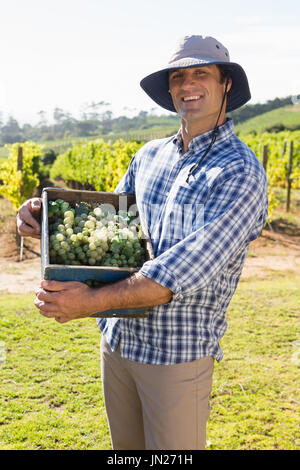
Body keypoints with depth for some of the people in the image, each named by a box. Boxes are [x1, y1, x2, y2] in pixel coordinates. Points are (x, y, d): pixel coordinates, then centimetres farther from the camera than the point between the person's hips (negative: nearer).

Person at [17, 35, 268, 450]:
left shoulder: (240, 171, -15)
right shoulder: (149, 156, 6)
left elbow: (188, 268, -26)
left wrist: (92, 302, -29)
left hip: (178, 352, -6)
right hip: (117, 338, 6)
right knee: (125, 447, 23)